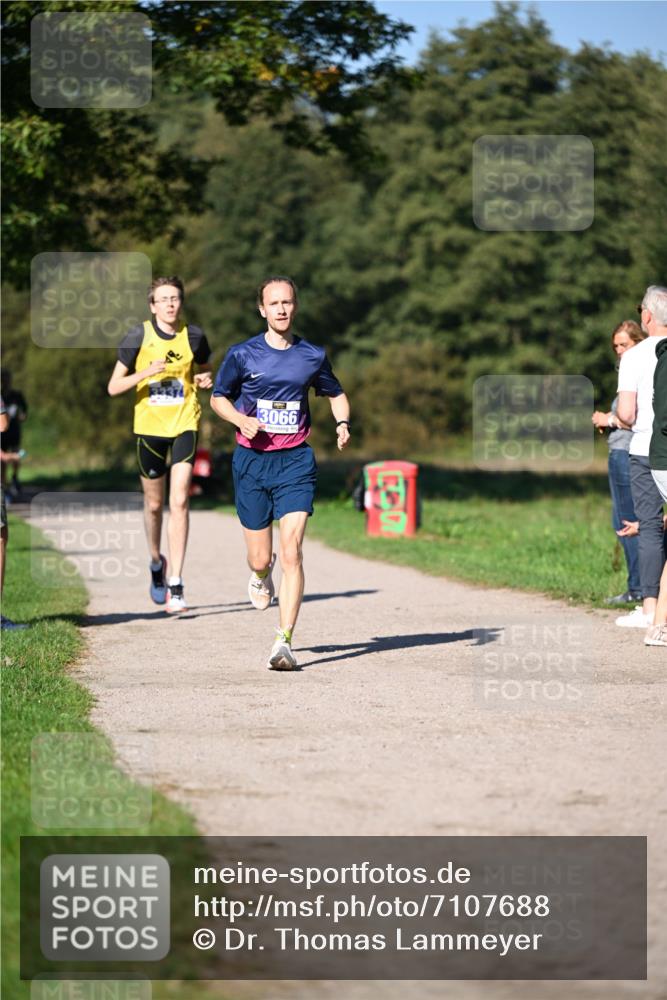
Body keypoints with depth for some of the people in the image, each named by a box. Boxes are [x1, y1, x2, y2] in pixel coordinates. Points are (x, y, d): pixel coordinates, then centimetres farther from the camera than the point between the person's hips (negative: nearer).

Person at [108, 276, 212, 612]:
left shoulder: (193, 336, 1)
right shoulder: (139, 337, -4)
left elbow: (203, 371, 20)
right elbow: (114, 386, -3)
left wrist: (205, 380, -4)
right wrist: (146, 372, -19)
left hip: (184, 424, 0)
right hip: (149, 426, 0)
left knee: (179, 501, -12)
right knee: (154, 504, 11)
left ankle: (175, 585, -13)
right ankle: (157, 563, 39)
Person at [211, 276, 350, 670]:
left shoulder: (313, 356, 3)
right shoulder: (242, 355, -1)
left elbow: (336, 394, 19)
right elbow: (218, 397, 11)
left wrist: (343, 423, -2)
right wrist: (242, 420, -9)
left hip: (296, 462, 0)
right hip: (252, 460, 1)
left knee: (291, 552, -15)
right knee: (260, 558, 6)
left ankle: (285, 642, -15)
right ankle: (261, 576, 47)